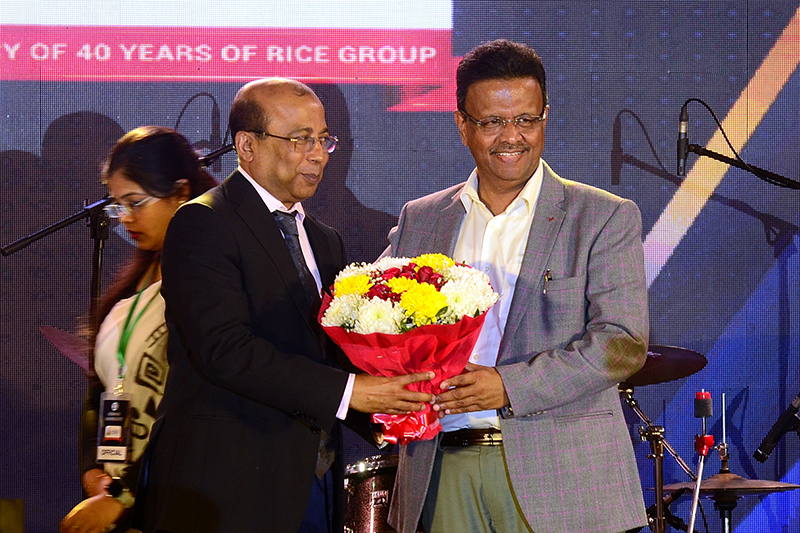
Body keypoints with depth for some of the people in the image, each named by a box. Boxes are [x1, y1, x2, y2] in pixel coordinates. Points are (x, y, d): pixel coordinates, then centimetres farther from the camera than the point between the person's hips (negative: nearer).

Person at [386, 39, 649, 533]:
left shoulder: (605, 219, 2)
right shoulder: (420, 220, 14)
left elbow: (624, 342, -7)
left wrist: (510, 386, -17)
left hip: (555, 478, -3)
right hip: (444, 470, 3)